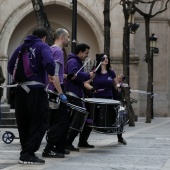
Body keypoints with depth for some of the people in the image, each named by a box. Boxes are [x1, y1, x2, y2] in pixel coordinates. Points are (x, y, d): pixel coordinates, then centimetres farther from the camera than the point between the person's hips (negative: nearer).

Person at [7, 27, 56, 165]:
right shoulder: (42, 46, -1)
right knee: (39, 123, 0)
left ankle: (26, 152, 22)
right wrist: (51, 74, -3)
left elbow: (10, 67, 15)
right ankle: (28, 154, -6)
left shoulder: (21, 47, 16)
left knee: (23, 123, 14)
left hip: (21, 90, 6)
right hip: (36, 90, -6)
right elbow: (49, 62, -20)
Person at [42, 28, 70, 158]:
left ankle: (59, 148, 21)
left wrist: (66, 76, 23)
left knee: (64, 120, 16)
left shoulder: (52, 50, 16)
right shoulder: (58, 51, -14)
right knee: (61, 121, -7)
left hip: (52, 92, 10)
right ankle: (49, 150, -7)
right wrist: (61, 94, -22)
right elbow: (54, 75, -22)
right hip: (56, 90, -10)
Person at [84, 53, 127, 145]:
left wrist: (118, 86, -6)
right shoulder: (95, 72, -2)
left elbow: (116, 84, 16)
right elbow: (86, 83, -2)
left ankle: (120, 137, 25)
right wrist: (91, 88, -19)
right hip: (97, 99, -3)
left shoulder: (111, 72, 7)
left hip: (109, 99, 3)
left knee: (115, 117, 6)